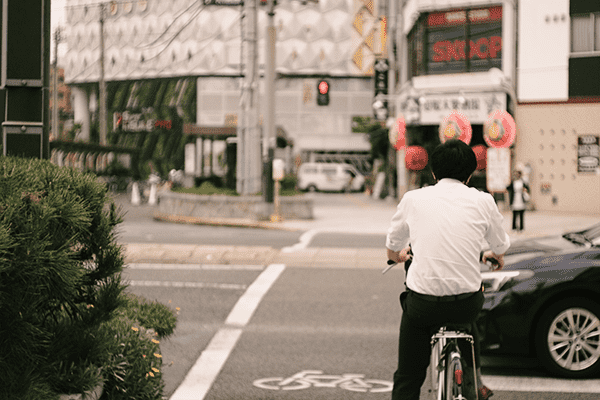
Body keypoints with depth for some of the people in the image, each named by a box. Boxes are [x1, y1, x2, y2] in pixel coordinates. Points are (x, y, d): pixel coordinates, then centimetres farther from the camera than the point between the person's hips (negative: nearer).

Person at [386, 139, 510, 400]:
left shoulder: (413, 198, 4)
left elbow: (392, 251, 19)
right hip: (466, 304, 1)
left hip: (422, 304, -1)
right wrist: (495, 257, 43)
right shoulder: (483, 201, 3)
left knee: (407, 379, 12)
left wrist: (399, 256, 44)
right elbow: (501, 249, 19)